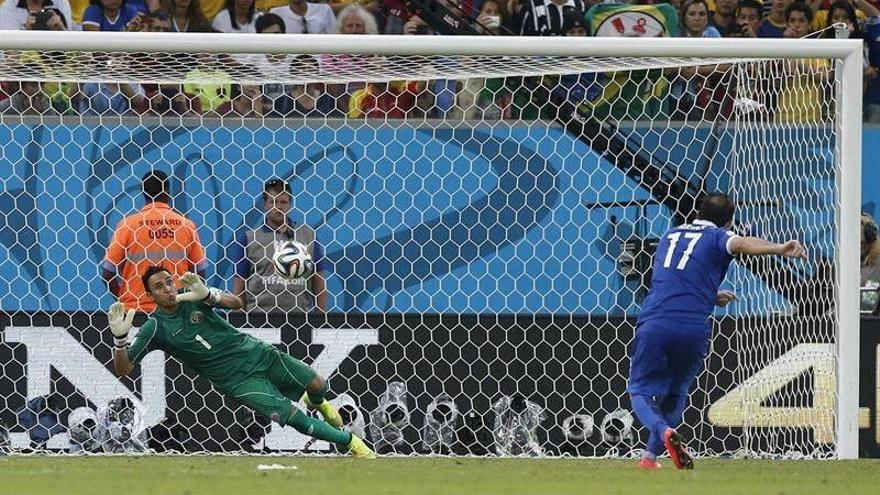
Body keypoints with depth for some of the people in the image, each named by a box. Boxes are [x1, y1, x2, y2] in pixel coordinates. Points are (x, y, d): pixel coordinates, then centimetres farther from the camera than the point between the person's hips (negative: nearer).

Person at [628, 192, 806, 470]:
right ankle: (651, 456, 13)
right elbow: (741, 244, -15)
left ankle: (664, 432, -21)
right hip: (693, 329, -1)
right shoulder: (718, 237, 9)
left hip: (653, 324, 1)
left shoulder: (670, 236, 26)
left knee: (641, 391, 9)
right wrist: (780, 249, -31)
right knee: (675, 393, 21)